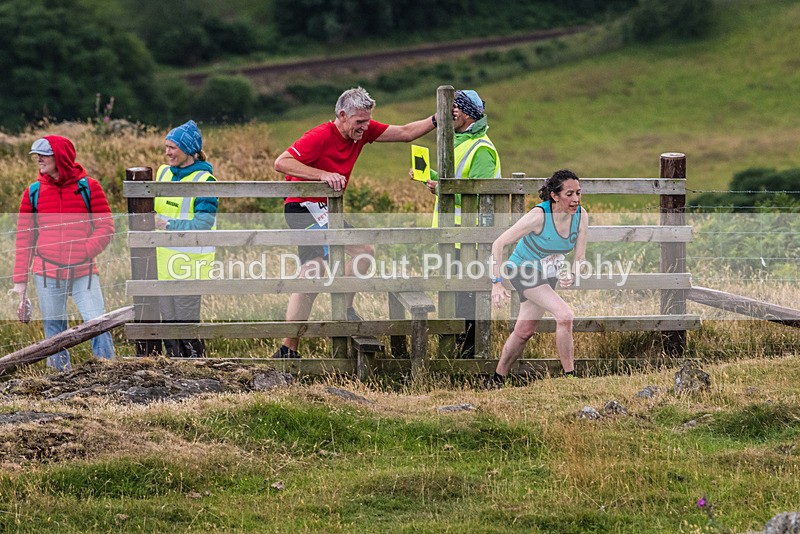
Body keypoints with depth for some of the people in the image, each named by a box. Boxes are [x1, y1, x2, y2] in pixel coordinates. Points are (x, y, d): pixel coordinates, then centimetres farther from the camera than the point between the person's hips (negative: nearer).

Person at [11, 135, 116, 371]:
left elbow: (106, 227, 0)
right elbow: (24, 239, 10)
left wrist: (84, 252, -15)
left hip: (83, 272, -2)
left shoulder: (89, 187, 0)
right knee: (54, 335, 6)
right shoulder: (33, 192, 6)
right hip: (47, 274, 2)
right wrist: (20, 280, 7)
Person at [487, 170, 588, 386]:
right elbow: (498, 244, -23)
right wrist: (497, 283, -28)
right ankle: (569, 375, -19)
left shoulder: (580, 216, -14)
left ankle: (497, 380, 29)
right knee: (564, 315, -24)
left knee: (524, 331, 14)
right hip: (524, 269, -6)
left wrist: (571, 275, -26)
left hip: (548, 275, 6)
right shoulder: (539, 216, -29)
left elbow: (580, 256, -4)